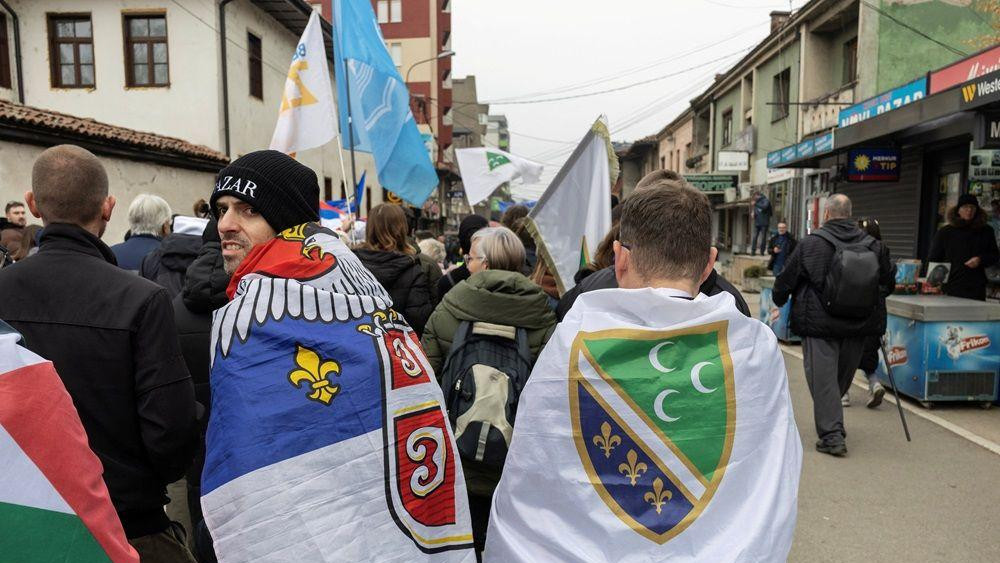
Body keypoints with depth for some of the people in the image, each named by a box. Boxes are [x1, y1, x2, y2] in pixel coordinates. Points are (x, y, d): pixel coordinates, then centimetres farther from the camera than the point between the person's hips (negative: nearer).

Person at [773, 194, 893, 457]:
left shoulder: (810, 243, -8)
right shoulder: (874, 245, 4)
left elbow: (785, 280, -2)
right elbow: (888, 284, 13)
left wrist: (779, 303, 17)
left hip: (820, 325, -5)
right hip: (857, 326, 5)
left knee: (823, 378, 0)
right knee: (843, 376, 19)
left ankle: (832, 436, -3)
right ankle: (834, 427, 36)